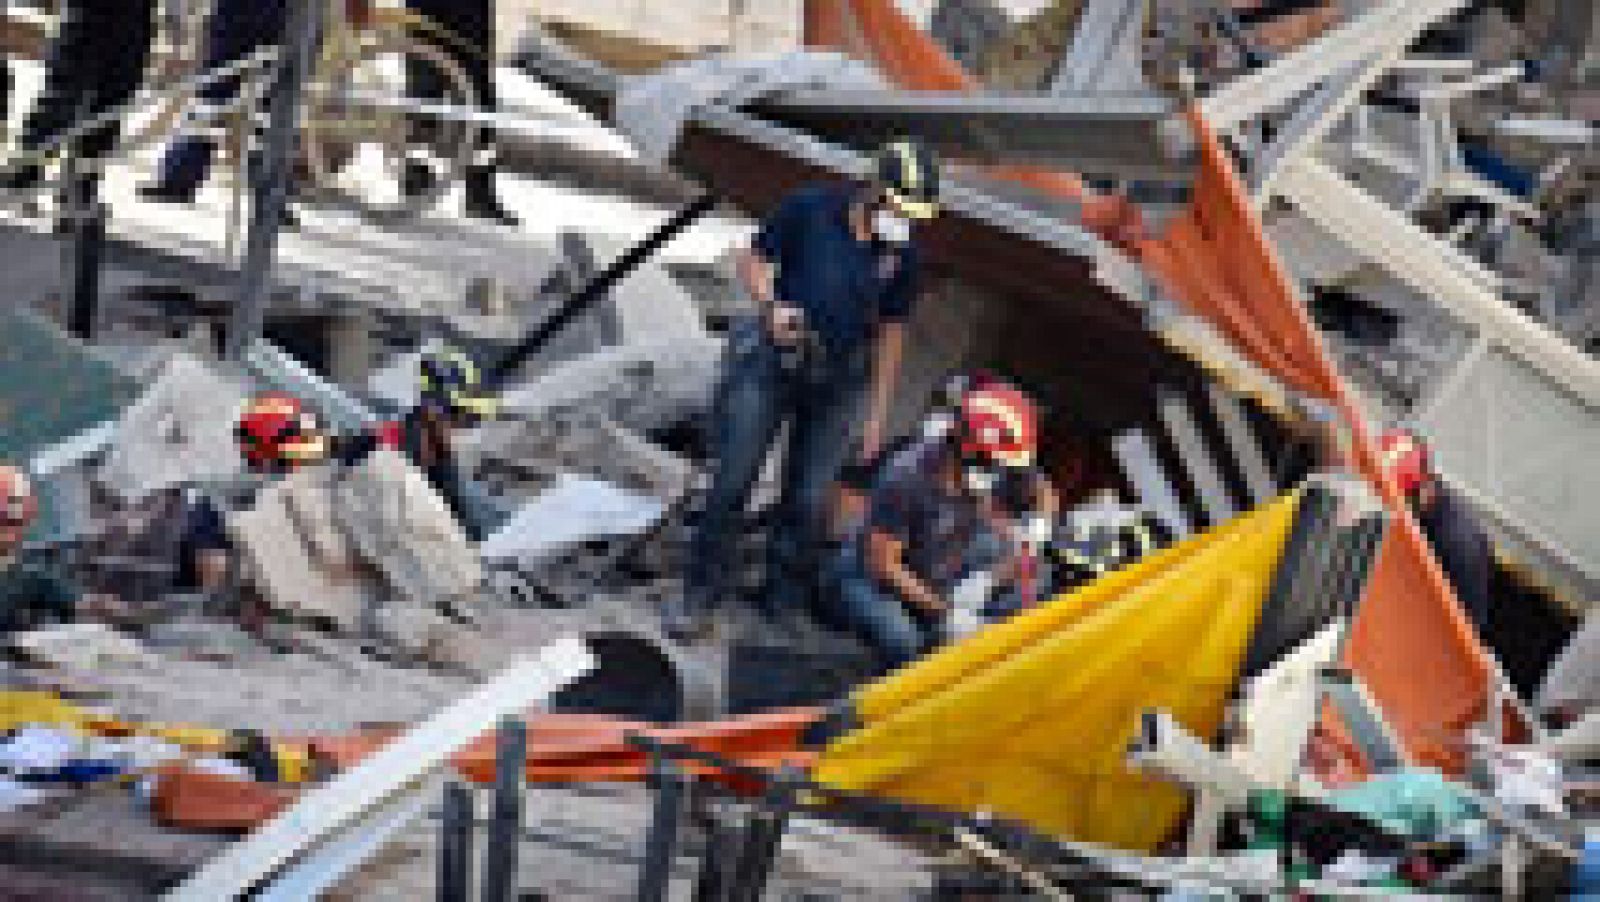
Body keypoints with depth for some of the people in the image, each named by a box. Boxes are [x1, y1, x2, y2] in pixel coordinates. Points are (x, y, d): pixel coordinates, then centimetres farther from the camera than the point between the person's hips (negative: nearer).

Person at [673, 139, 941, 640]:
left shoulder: (904, 255, -1)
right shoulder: (810, 208, -8)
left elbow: (891, 331, 7)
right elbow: (754, 260, 1)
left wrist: (876, 411, 9)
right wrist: (772, 306, -20)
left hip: (838, 380, 2)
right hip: (773, 360, -2)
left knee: (809, 500, 1)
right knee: (733, 481, -4)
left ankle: (782, 599, 17)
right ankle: (698, 593, 7)